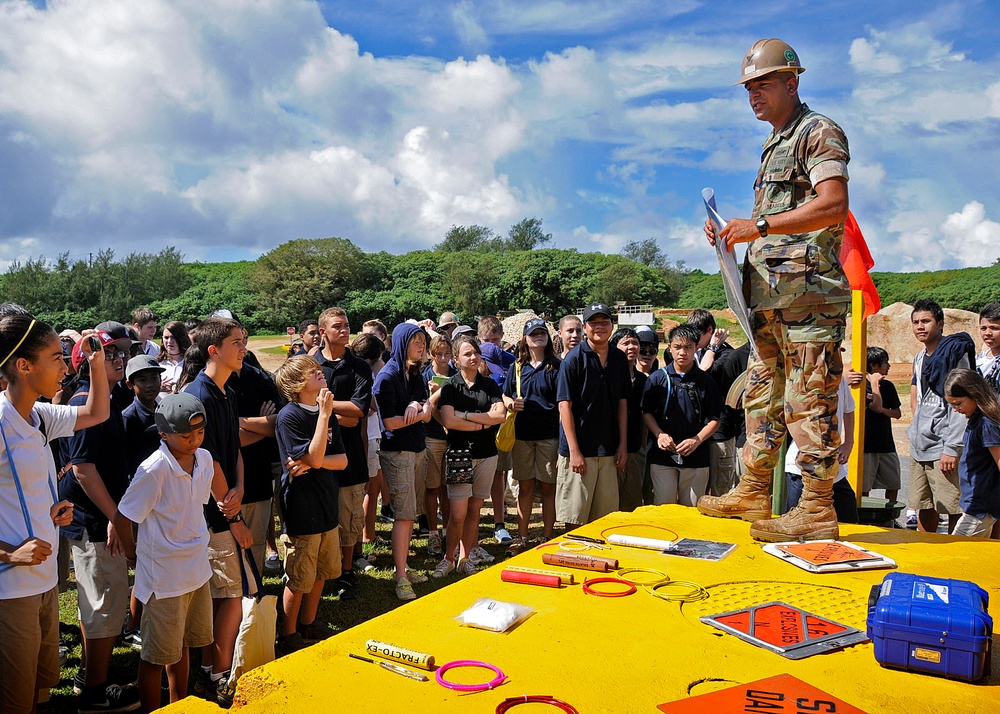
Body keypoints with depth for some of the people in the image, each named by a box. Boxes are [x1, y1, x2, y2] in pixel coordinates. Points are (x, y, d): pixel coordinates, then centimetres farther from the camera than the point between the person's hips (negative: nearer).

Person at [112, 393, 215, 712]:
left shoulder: (204, 459, -2)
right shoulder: (154, 470, -23)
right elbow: (122, 518, -15)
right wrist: (133, 551, -1)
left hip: (197, 568, 7)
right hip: (163, 575, -6)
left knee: (183, 644, 22)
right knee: (157, 654, 9)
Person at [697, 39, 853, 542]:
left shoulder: (819, 133, -4)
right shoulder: (773, 145, 23)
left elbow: (833, 206, -20)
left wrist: (760, 225, -23)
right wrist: (732, 233, 10)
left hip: (808, 294, -10)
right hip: (770, 296, 10)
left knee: (808, 402, -8)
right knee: (762, 395, 12)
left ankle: (818, 511, -1)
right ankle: (753, 493, 21)